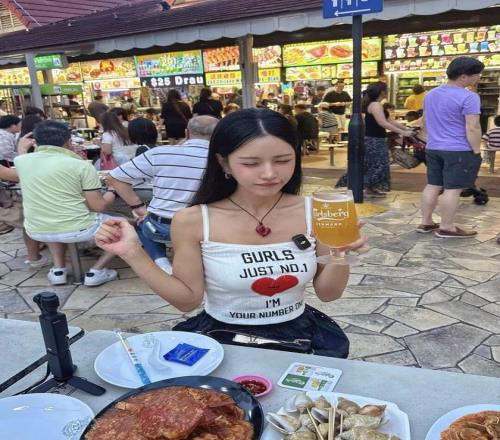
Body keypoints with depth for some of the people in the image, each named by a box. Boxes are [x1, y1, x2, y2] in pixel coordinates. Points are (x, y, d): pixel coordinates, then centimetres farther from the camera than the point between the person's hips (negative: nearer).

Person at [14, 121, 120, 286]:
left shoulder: (21, 161, 1)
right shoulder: (81, 165, -13)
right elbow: (97, 206, -11)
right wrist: (110, 195, 10)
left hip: (37, 232, 5)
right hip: (77, 229, -5)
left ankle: (58, 269, 23)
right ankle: (95, 271, 5)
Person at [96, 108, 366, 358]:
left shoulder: (313, 213, -8)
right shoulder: (193, 221, -13)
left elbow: (327, 293, 0)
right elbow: (188, 299, -7)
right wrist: (133, 254, -16)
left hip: (299, 335, 2)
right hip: (220, 338, -2)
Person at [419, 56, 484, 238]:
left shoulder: (431, 94, 11)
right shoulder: (468, 97, -14)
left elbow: (425, 122, 19)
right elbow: (472, 128, -17)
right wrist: (477, 151, -10)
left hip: (433, 148, 8)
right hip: (459, 150, -8)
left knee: (433, 186, 11)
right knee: (453, 189, -2)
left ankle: (426, 223, 16)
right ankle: (446, 228, 2)